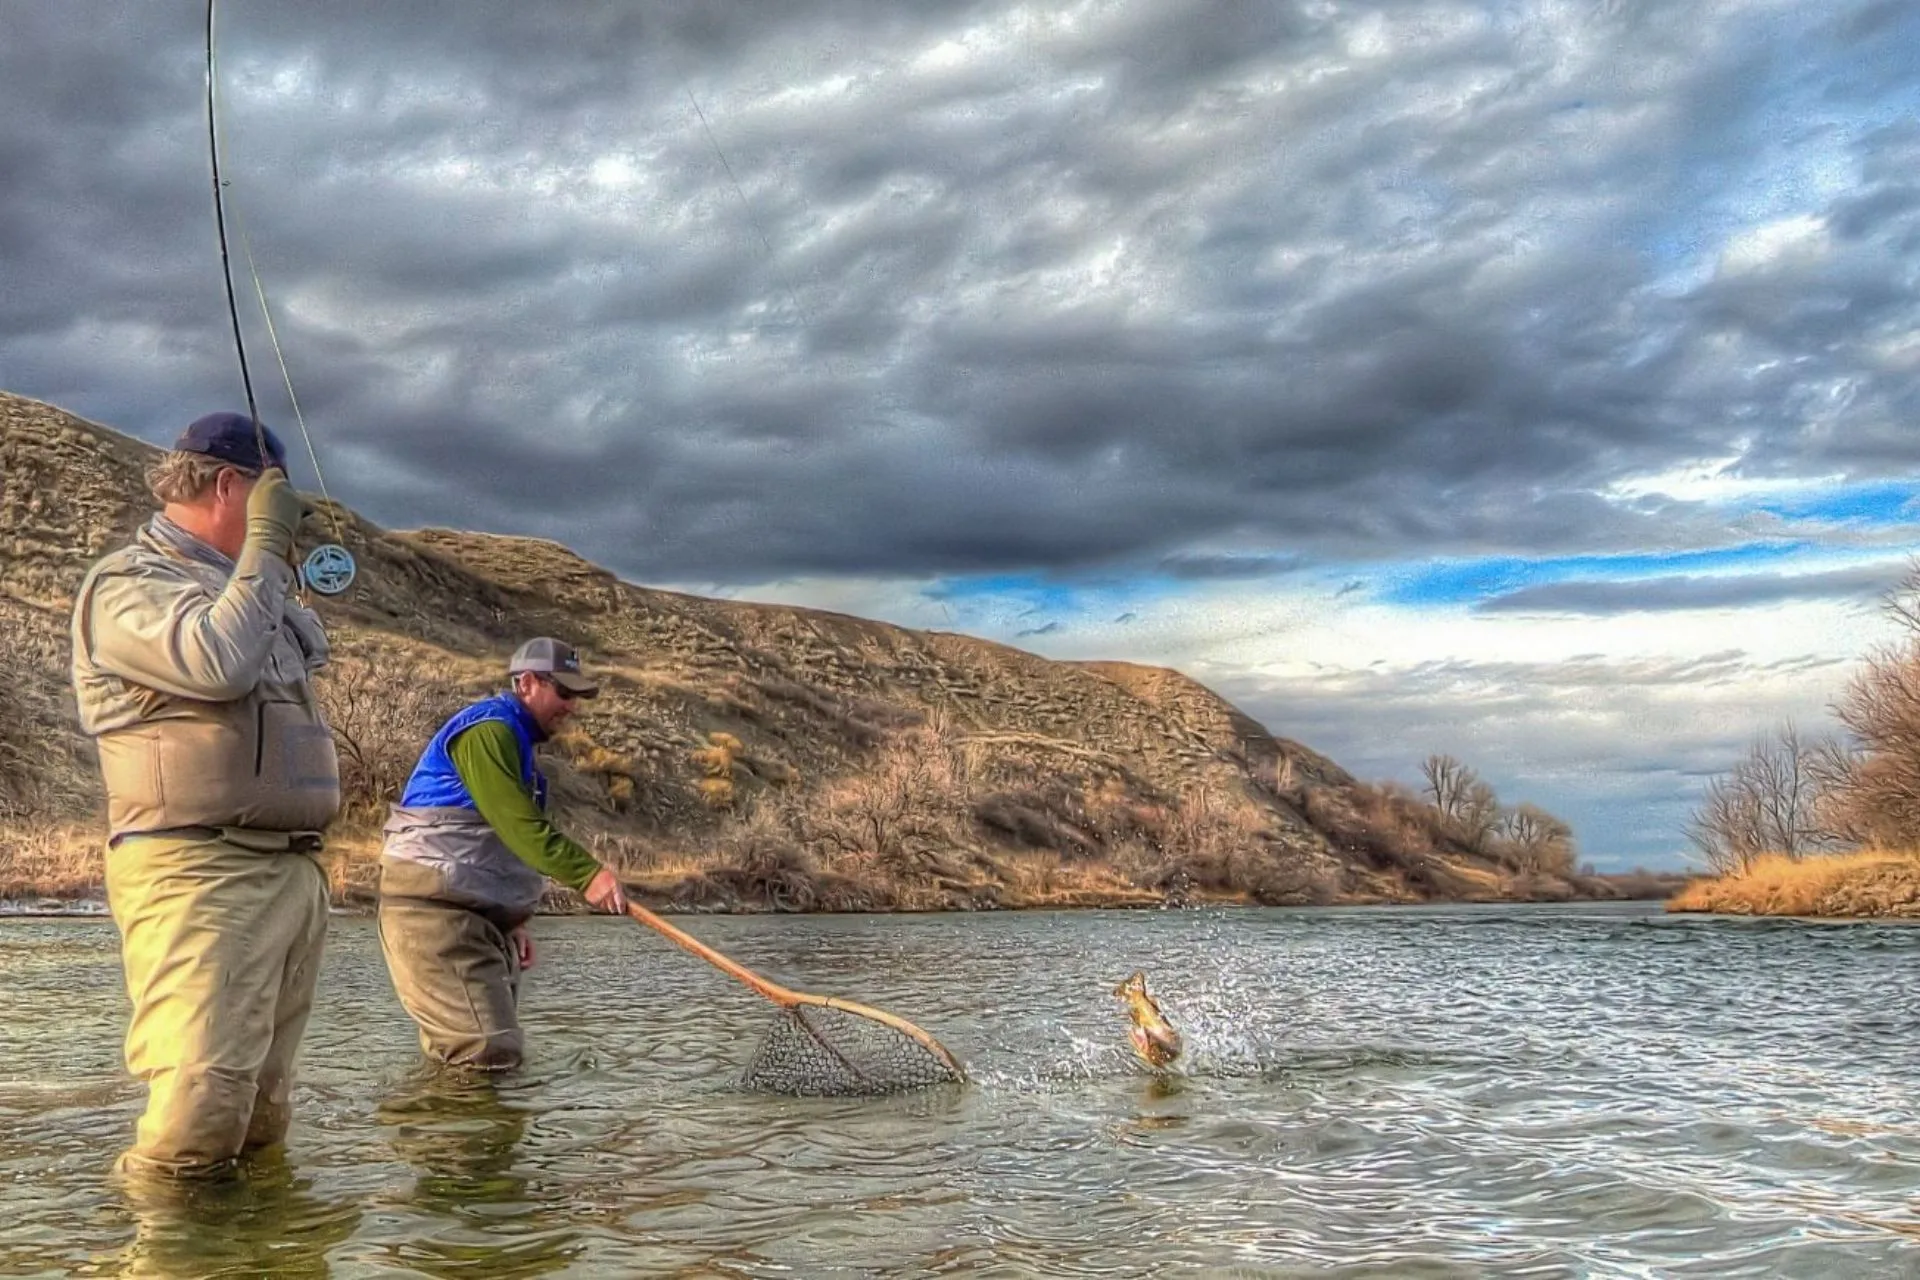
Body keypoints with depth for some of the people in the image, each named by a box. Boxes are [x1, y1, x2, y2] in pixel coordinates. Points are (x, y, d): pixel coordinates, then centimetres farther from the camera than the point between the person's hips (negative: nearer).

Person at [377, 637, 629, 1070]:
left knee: (501, 1049, 10)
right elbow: (521, 826, -23)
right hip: (435, 910, -11)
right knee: (490, 1053, -19)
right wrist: (588, 875, -31)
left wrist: (514, 921, 19)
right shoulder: (488, 729, -12)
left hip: (480, 914, 11)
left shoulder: (516, 740, 22)